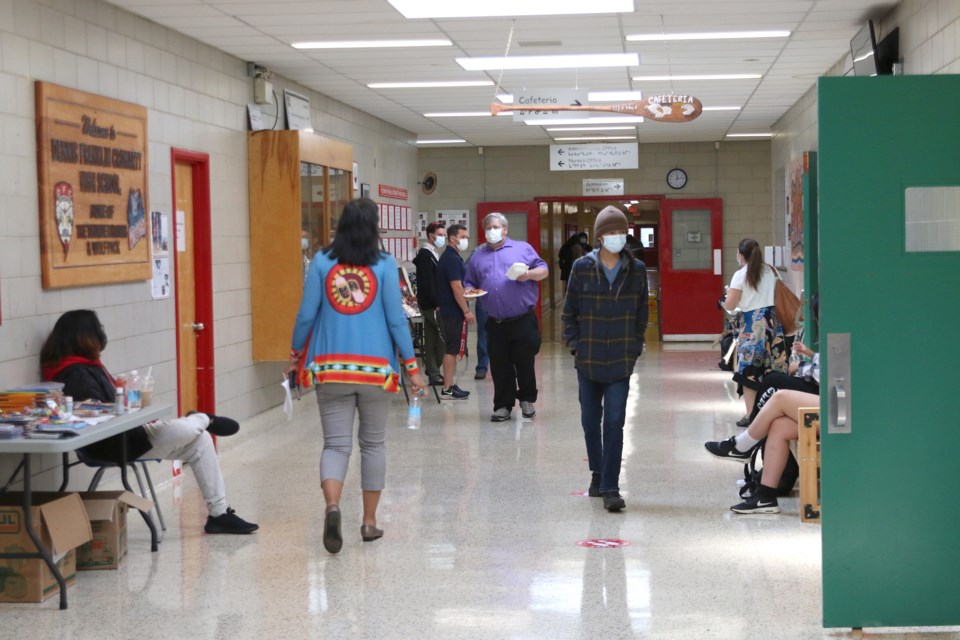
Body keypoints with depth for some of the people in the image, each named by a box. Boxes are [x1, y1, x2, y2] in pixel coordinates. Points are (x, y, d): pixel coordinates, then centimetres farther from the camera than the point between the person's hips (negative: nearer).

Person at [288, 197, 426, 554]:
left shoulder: (322, 262, 0)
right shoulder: (384, 264, -3)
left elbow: (306, 314, 1)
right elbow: (396, 319, -4)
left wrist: (296, 356, 15)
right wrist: (411, 367, 3)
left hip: (330, 368, 1)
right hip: (375, 367, 0)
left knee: (336, 444, 3)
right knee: (373, 443, 14)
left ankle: (332, 506, -23)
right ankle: (369, 522, 18)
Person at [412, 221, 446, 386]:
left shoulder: (431, 254, 18)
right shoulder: (425, 255, -13)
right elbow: (427, 283, -20)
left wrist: (438, 301, 13)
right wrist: (437, 302, -20)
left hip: (430, 304, 9)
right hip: (431, 305, -9)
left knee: (431, 340, 10)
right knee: (444, 335, -8)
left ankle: (433, 373, 14)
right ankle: (434, 373, -4)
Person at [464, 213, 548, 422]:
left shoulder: (522, 248, 7)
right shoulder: (478, 255, 15)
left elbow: (544, 270, 4)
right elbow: (469, 282, 19)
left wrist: (529, 274, -16)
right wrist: (469, 290, -4)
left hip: (523, 321, -2)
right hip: (495, 324, 3)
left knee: (525, 363, 3)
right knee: (500, 368, 4)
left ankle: (527, 400, 22)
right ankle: (503, 406, 13)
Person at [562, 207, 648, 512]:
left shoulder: (636, 270, 1)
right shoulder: (582, 268, -2)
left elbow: (642, 313, 10)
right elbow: (569, 311, 5)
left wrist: (635, 347, 3)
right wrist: (575, 345, -2)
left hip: (621, 361, -1)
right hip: (588, 360, 1)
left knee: (614, 422, -9)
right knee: (590, 420, 12)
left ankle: (610, 487, -7)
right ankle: (597, 473, 32)